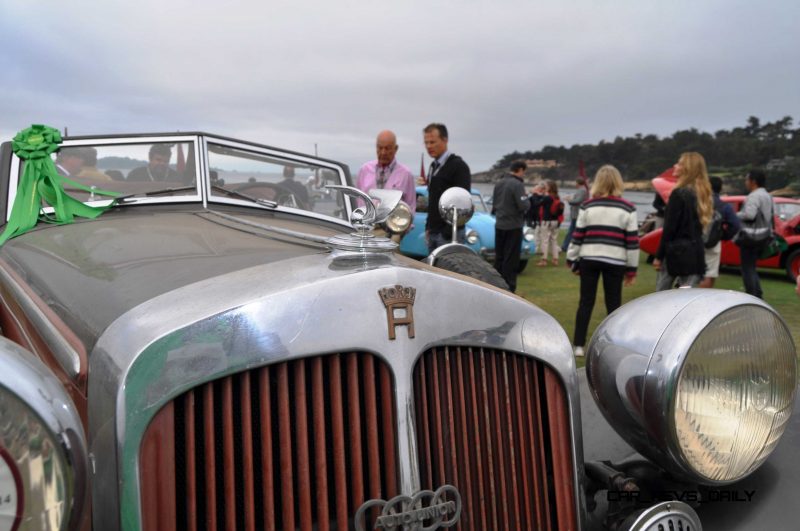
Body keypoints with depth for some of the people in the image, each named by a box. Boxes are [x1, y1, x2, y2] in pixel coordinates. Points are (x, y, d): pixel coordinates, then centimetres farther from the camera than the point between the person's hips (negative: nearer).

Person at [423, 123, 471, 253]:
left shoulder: (458, 166, -9)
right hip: (433, 232, 8)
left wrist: (448, 232, -19)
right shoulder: (434, 166, 16)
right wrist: (428, 227, 14)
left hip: (450, 233, -8)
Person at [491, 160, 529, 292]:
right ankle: (509, 288, 2)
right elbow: (524, 206, -20)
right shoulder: (517, 184, -16)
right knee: (511, 259, -1)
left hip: (499, 225, 7)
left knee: (499, 256, 14)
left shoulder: (499, 183, 6)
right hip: (513, 226, -7)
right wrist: (527, 199, -2)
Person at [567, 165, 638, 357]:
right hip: (615, 262, -1)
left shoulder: (587, 206, 0)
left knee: (585, 302, 7)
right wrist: (632, 268, 5)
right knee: (613, 304, 8)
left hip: (589, 259, 1)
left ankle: (578, 345, 8)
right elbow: (633, 241, -2)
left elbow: (577, 236, 1)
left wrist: (572, 259, 10)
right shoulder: (628, 209, -2)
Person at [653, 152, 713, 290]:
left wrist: (659, 256, -9)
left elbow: (669, 228, -14)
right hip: (695, 251, 7)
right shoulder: (701, 194, 9)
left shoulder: (679, 193, -13)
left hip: (676, 251, -6)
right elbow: (698, 224, 11)